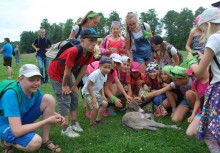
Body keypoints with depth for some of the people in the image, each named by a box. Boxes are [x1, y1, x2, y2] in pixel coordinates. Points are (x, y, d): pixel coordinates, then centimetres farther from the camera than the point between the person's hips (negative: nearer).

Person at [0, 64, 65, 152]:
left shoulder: (35, 90, -13)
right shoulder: (11, 94, -33)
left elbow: (48, 109, 3)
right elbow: (17, 131, -37)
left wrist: (56, 116, -21)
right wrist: (47, 121, -33)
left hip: (22, 118, 7)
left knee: (49, 99, -14)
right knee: (36, 142, -35)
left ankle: (45, 141, -3)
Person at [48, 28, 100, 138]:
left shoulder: (90, 53, -14)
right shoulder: (73, 51, -38)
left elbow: (83, 70, -6)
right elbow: (67, 71, -27)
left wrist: (74, 85, -1)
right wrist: (64, 86, -14)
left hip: (66, 74, 8)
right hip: (55, 72, -8)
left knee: (74, 97, 9)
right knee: (64, 100, -9)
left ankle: (74, 123, 21)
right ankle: (65, 128, 0)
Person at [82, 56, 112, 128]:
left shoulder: (105, 75, -2)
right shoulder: (95, 74, -30)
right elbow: (89, 86, -27)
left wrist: (103, 95, -1)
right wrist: (93, 97, -26)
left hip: (96, 92, 9)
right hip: (88, 92, -9)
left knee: (104, 103, 9)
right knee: (96, 107, -21)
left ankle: (98, 119, 27)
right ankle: (92, 123, 2)